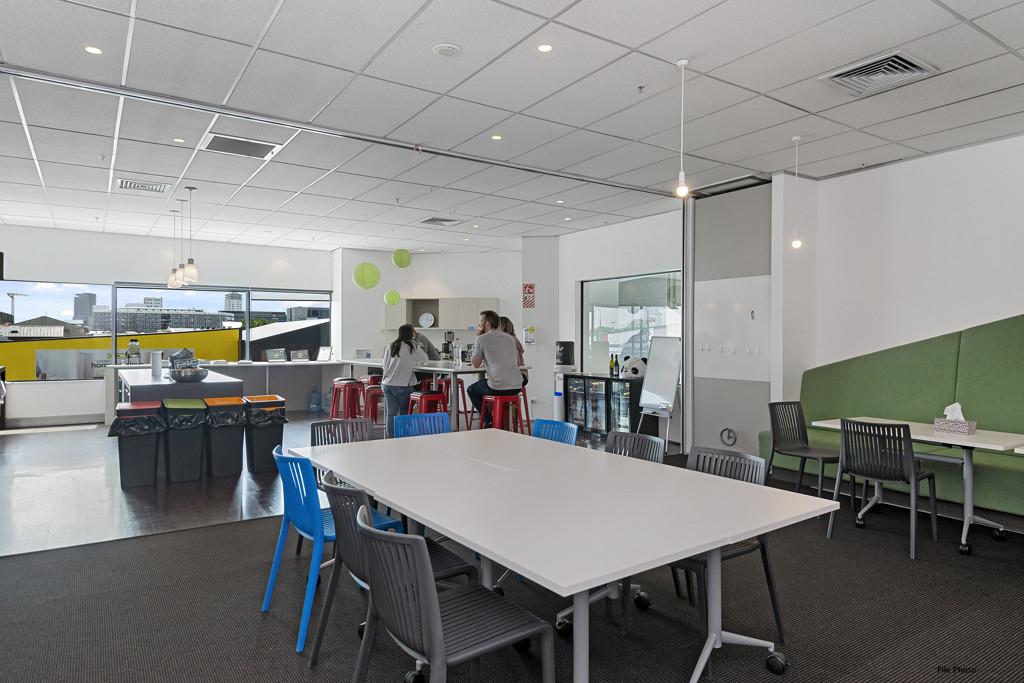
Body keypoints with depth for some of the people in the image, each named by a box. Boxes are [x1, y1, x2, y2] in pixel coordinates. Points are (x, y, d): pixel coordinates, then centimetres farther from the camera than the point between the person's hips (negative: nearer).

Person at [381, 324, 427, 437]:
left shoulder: (391, 346, 10)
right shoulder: (412, 346, -3)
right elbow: (424, 359, 8)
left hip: (387, 384, 4)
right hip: (402, 385, -4)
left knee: (391, 413, 6)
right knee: (404, 413, 6)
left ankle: (390, 438, 6)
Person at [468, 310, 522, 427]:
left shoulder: (482, 338, -2)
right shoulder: (510, 338, 15)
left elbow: (475, 364, 8)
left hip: (497, 387, -5)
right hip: (516, 387, 5)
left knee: (471, 390, 23)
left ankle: (489, 421, 15)